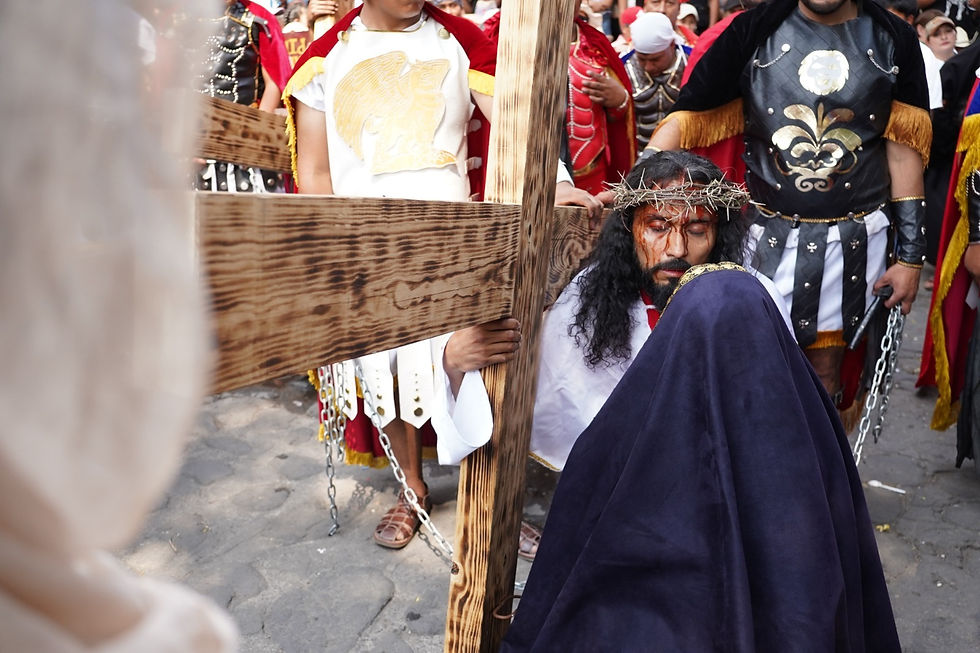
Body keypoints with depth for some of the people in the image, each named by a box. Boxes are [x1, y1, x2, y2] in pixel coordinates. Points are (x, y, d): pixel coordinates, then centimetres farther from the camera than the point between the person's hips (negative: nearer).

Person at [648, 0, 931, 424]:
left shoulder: (894, 40, 4)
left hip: (855, 241, 2)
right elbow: (688, 117, -5)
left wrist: (910, 256, 2)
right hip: (769, 236, -1)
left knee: (827, 376, 10)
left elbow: (904, 149, 4)